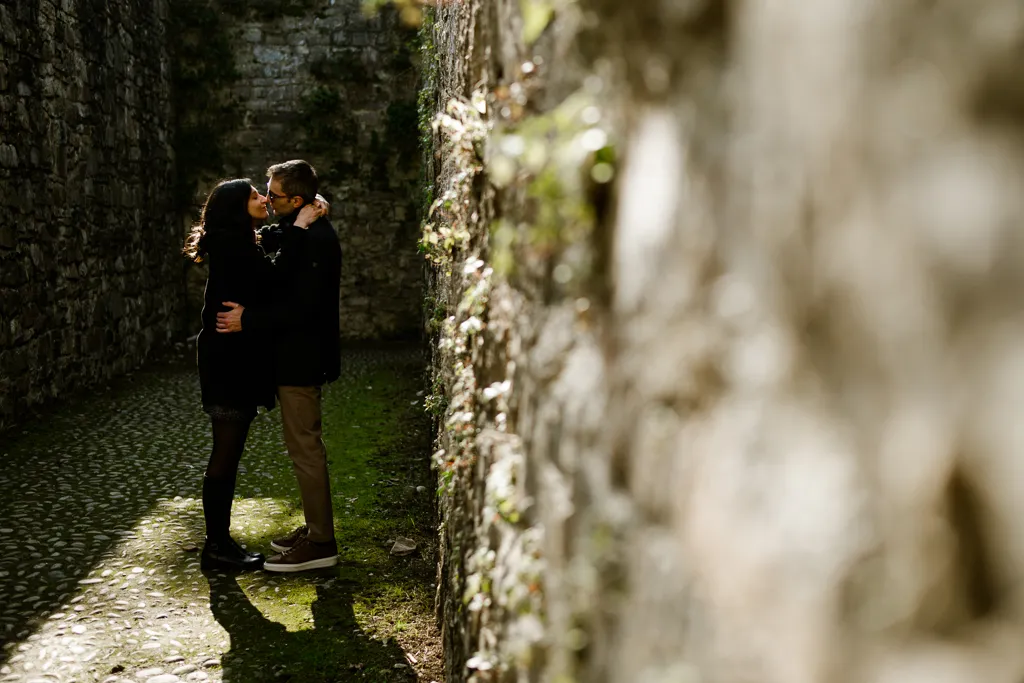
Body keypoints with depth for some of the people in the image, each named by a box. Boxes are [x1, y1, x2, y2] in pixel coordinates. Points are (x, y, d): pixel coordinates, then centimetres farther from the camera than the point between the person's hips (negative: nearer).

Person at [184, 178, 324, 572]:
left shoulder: (237, 244, 17)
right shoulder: (229, 245, -14)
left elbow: (264, 288, 11)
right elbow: (274, 281, -23)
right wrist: (299, 227, -18)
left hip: (236, 361, 10)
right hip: (227, 361, -10)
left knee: (228, 454, 13)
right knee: (226, 453, -4)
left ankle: (220, 541, 20)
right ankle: (216, 547, 4)